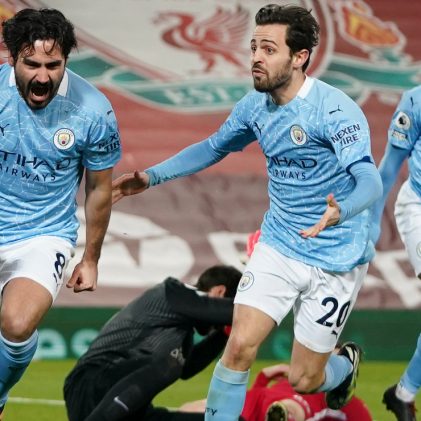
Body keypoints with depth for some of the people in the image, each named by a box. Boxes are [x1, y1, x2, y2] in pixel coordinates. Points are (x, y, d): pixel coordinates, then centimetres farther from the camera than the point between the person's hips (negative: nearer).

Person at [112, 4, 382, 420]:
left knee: (303, 380, 3)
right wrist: (152, 176, 9)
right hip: (277, 247, 5)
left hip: (335, 259, -5)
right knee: (240, 346, -13)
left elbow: (370, 181, -31)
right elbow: (214, 147, 18)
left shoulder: (335, 110, -22)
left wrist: (340, 212, -52)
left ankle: (345, 363, 39)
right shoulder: (255, 105, -2)